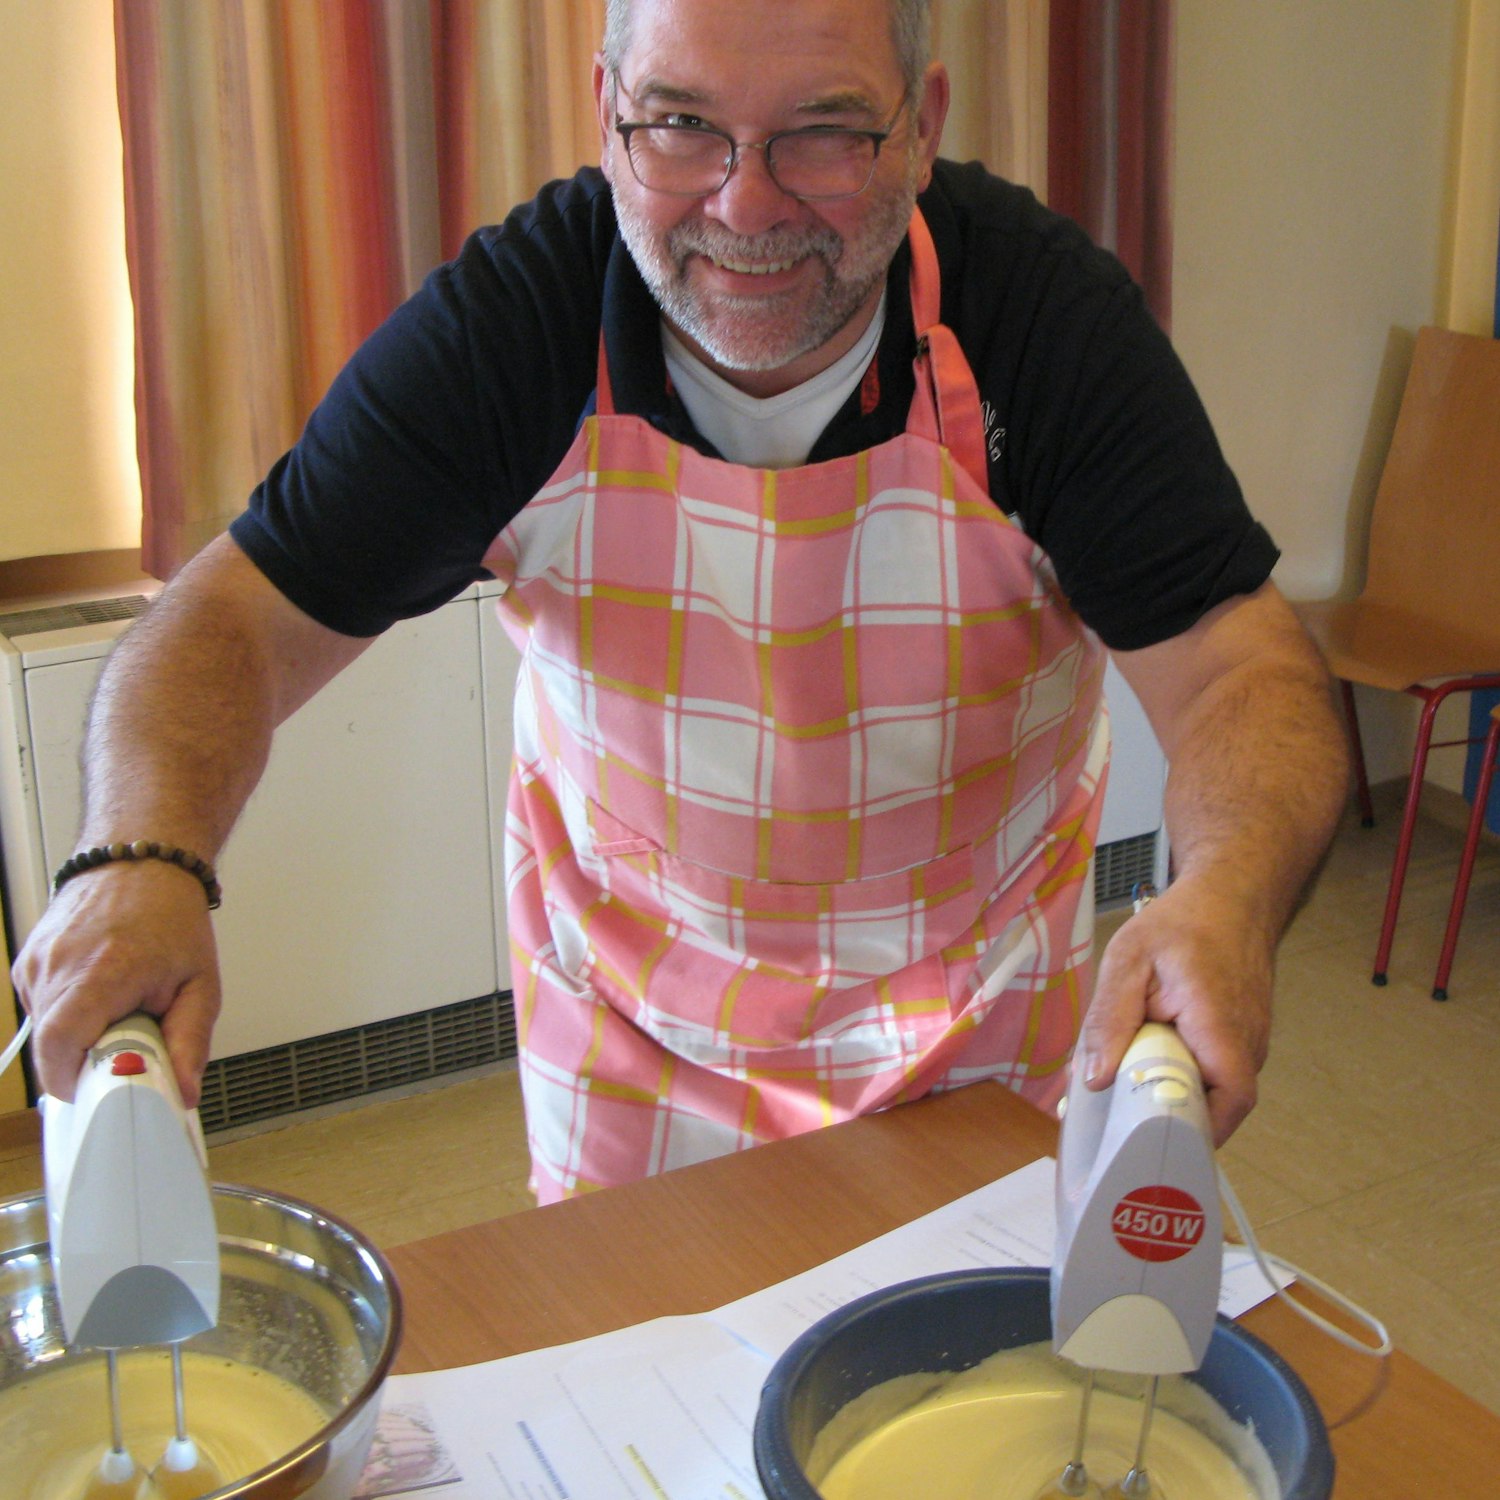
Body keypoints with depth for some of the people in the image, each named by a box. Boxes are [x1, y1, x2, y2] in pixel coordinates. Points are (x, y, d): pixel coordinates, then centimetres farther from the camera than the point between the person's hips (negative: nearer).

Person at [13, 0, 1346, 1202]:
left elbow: (1240, 666, -25)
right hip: (630, 1003, 0)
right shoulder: (504, 322, -22)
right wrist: (141, 860, -42)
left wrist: (1227, 900, -48)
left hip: (984, 1007, 1)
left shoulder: (1048, 313, -23)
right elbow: (243, 615, -21)